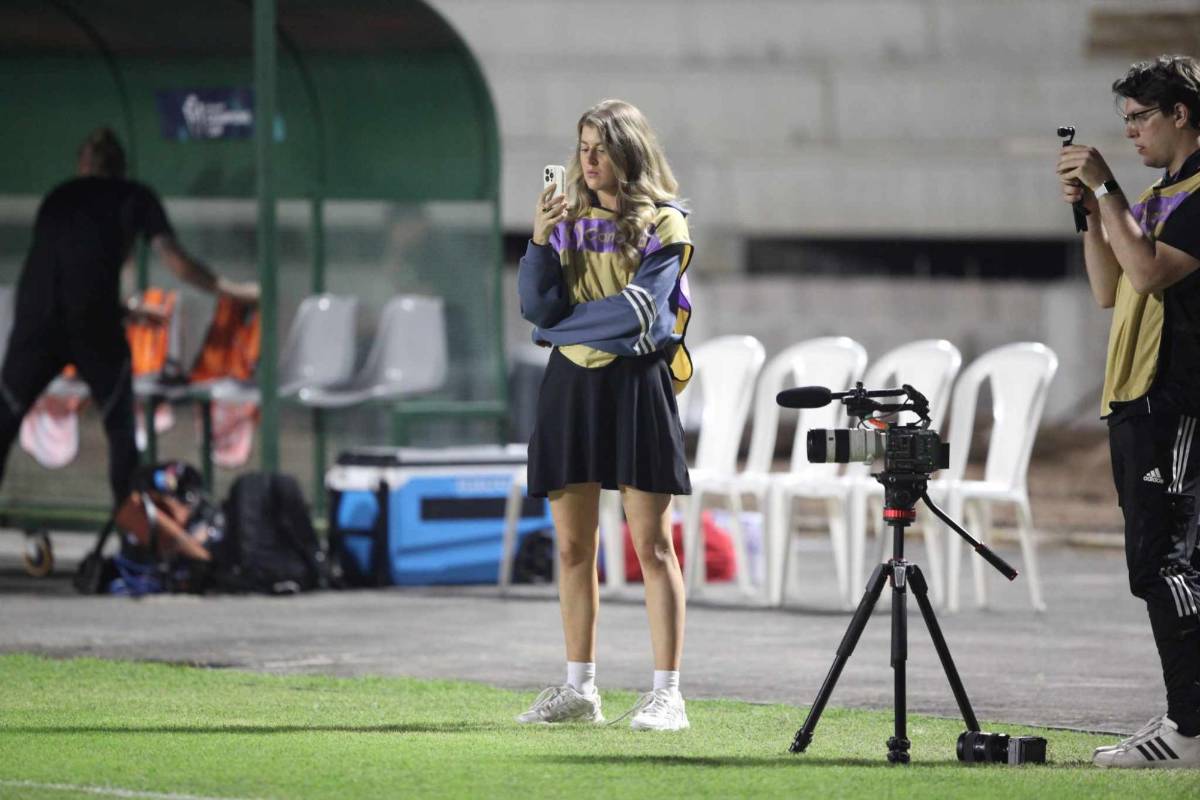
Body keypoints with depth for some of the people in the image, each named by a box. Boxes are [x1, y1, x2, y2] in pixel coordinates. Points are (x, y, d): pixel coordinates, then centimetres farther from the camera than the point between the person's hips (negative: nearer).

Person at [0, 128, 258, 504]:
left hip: (36, 317, 2)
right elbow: (176, 262, 8)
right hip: (93, 322, -2)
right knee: (120, 430, 11)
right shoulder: (135, 197, 15)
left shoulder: (57, 197, 25)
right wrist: (234, 290, 20)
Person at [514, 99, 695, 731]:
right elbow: (537, 308, 3)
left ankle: (666, 694, -7)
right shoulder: (569, 222, 13)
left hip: (634, 386, -5)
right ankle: (578, 690, 13)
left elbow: (635, 310, -13)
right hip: (570, 388, 5)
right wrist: (540, 242, -11)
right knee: (572, 544, 6)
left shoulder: (663, 226, -1)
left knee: (651, 542, -6)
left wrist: (559, 327, -5)